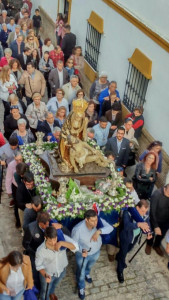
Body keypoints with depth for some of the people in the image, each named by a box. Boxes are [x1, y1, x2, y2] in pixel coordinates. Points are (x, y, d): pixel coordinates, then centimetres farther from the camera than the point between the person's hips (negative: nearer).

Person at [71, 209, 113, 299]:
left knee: (89, 265, 36)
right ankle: (81, 287, 55)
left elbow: (110, 228, -37)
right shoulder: (77, 229, -38)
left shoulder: (98, 221, -29)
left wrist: (99, 231, -53)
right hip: (82, 254, -3)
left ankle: (87, 273, 72)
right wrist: (82, 250, -38)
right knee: (81, 272, 23)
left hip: (96, 252, 4)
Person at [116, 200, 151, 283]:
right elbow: (126, 226, -50)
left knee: (127, 250, 30)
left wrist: (148, 233, -27)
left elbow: (146, 224, -6)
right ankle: (120, 271, 39)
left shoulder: (145, 213, -20)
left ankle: (118, 257, 62)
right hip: (126, 237, -5)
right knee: (123, 253, 12)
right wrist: (138, 224, -67)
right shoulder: (127, 212, -36)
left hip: (136, 237, 5)